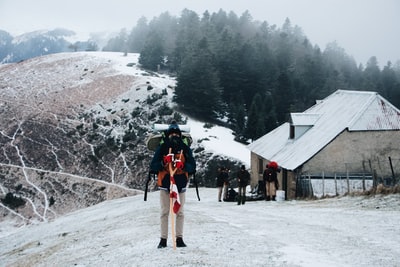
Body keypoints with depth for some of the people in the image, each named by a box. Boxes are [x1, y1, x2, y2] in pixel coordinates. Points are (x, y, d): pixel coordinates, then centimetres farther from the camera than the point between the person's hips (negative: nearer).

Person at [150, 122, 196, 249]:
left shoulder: (185, 149, 7)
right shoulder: (162, 148, 3)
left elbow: (192, 166, 3)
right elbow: (153, 166, -1)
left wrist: (183, 166, -17)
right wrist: (163, 164, -20)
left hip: (180, 184, 1)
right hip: (165, 184, -1)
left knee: (180, 212, 4)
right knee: (164, 212, 1)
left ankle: (179, 238, 10)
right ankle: (163, 239, 5)